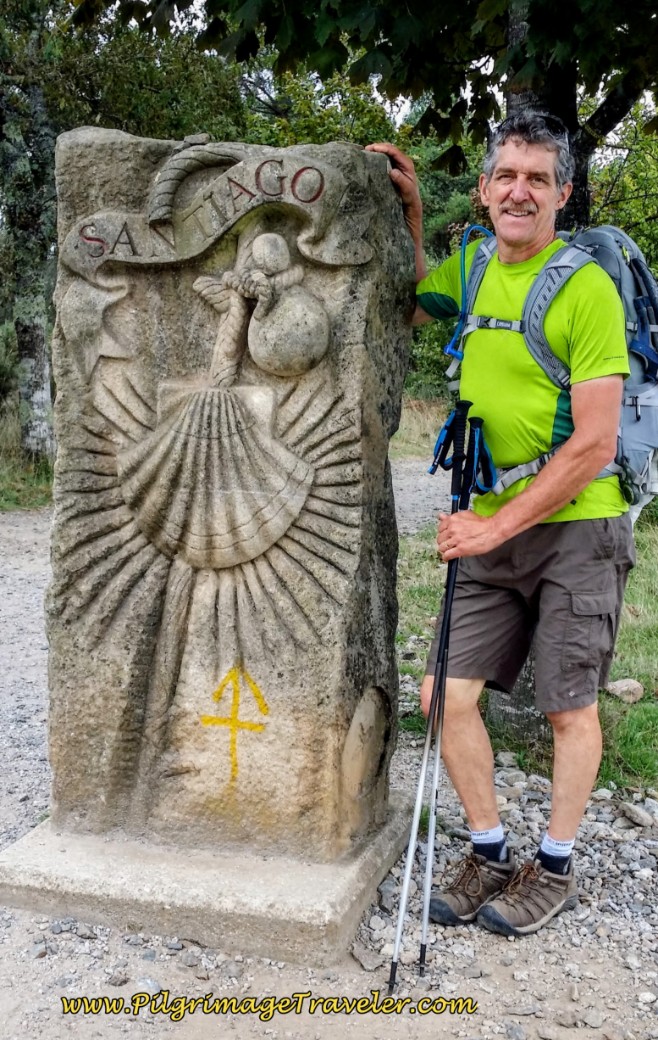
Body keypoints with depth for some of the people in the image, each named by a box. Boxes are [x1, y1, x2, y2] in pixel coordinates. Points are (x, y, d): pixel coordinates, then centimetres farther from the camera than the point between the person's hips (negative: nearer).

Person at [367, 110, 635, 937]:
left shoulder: (585, 285, -12)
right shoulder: (469, 271, 7)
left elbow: (593, 445, -16)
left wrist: (498, 524, -16)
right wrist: (409, 210, 14)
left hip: (575, 529, -5)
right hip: (489, 532, 6)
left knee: (569, 709, 7)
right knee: (447, 694, 2)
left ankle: (555, 868, 26)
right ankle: (490, 855, 21)